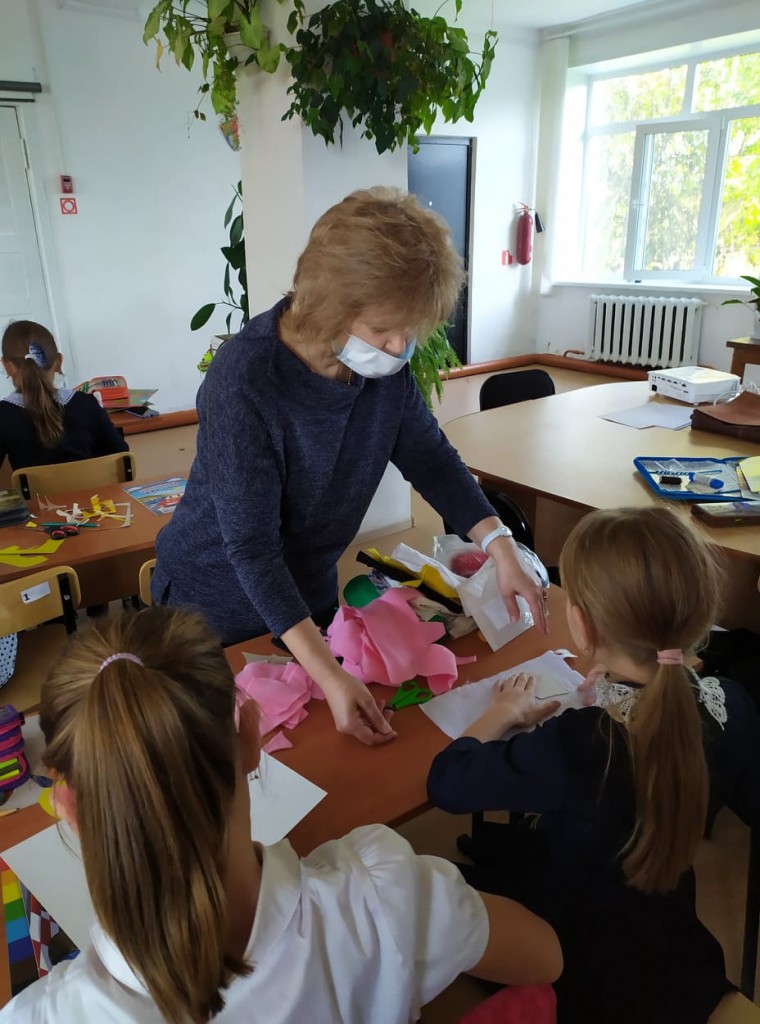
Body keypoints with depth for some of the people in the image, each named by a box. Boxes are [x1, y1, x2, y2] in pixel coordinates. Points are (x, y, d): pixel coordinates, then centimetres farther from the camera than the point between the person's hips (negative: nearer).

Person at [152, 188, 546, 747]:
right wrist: (330, 676, -37)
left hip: (310, 584, 6)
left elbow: (429, 455, -2)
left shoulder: (387, 362, -15)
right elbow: (250, 544, -31)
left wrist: (499, 544, -15)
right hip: (220, 599, -5)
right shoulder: (243, 378, -32)